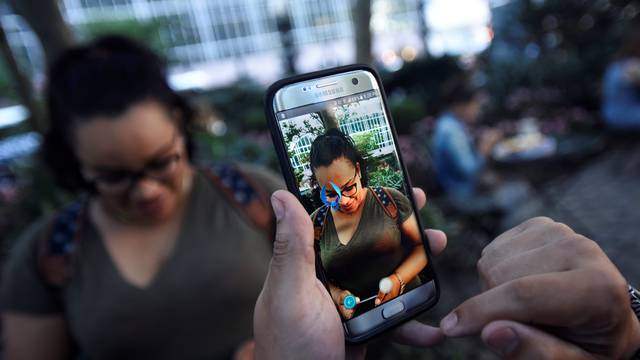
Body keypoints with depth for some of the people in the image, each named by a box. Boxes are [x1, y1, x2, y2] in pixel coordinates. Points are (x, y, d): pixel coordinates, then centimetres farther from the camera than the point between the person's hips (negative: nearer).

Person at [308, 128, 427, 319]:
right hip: (358, 320, 0)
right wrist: (336, 295, -10)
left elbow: (422, 245, 2)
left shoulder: (390, 199, -4)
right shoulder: (314, 224, 0)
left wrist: (398, 279, -13)